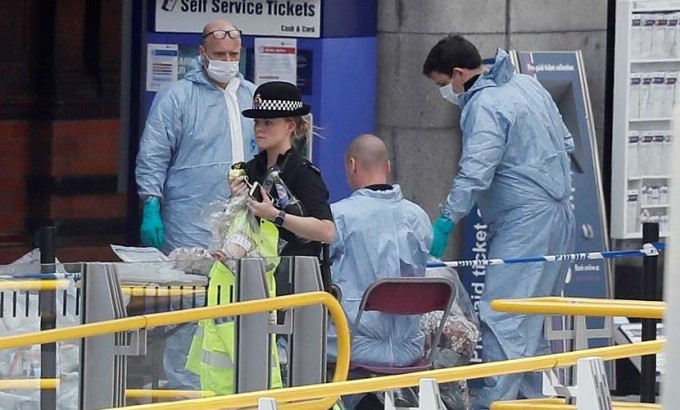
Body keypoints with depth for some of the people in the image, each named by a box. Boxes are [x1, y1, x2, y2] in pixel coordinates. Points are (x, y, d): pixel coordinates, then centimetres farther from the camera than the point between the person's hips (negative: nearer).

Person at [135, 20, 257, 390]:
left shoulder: (253, 97, 14)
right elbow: (153, 157, -4)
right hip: (191, 227, -5)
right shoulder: (177, 98, -1)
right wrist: (151, 208, -13)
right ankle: (185, 391, -2)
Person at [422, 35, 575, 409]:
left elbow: (474, 175, -22)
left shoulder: (484, 105, -14)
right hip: (559, 215, 10)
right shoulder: (528, 85, 14)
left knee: (501, 321, -13)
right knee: (533, 321, 14)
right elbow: (565, 143, 21)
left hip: (523, 224, -10)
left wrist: (444, 225, -20)